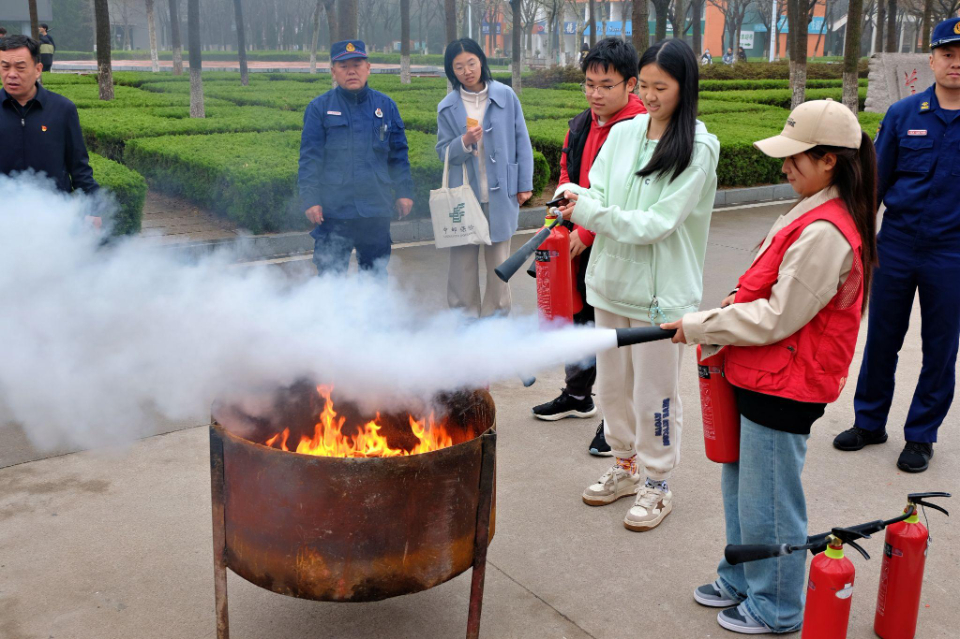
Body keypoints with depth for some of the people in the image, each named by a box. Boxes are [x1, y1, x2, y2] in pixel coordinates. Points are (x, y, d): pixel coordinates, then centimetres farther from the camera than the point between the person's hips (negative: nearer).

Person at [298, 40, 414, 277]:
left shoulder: (386, 106, 9)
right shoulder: (319, 108, 1)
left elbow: (398, 154, 13)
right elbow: (309, 158, -1)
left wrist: (404, 192, 7)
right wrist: (310, 200, -7)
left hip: (377, 212, 3)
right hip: (333, 212, -3)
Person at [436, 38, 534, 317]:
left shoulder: (505, 96, -2)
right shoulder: (448, 107, 1)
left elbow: (522, 142, 2)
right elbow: (443, 152, 2)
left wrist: (524, 184, 0)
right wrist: (464, 142, -18)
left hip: (501, 193, 0)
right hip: (464, 196, 1)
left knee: (499, 258, 10)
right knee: (463, 258, 5)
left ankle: (497, 313, 23)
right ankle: (465, 314, 18)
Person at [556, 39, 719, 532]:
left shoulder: (697, 149, -12)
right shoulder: (623, 134, 4)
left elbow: (658, 223, -19)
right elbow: (598, 196, 3)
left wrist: (588, 211, -22)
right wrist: (576, 197, -20)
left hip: (661, 290, -5)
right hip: (612, 280, 6)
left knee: (654, 394, 5)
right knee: (612, 385, 17)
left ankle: (656, 484, 25)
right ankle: (626, 467, 38)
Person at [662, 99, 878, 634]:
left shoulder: (824, 232, -23)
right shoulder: (817, 215, 10)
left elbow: (777, 318, -23)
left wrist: (699, 326, -16)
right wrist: (739, 303, 6)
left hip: (784, 389, -10)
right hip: (763, 378, 10)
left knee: (767, 503, 5)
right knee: (740, 486, 22)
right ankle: (742, 581, 40)